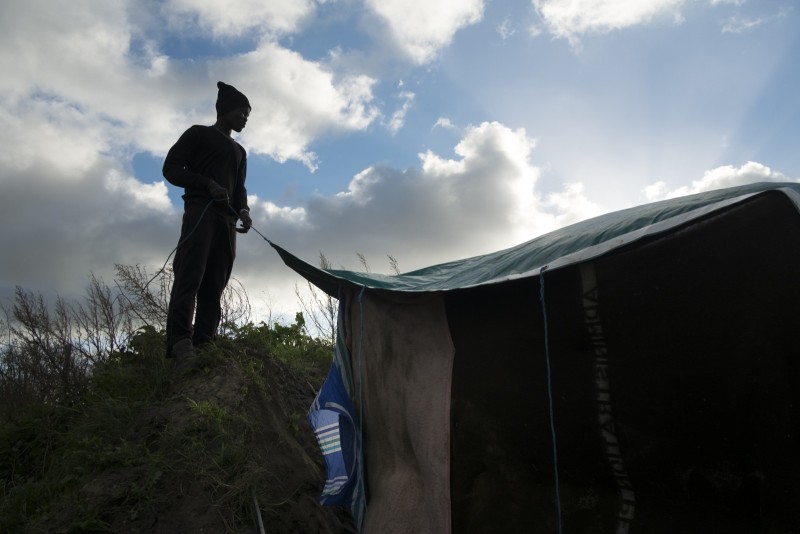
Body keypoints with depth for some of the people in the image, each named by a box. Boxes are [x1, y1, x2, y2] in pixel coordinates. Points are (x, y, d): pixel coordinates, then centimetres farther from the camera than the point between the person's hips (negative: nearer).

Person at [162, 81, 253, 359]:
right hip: (200, 211, -6)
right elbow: (171, 168, 2)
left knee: (214, 285, -4)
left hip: (226, 219, 6)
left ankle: (204, 344, -8)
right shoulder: (198, 134, 12)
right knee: (190, 275, -20)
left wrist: (243, 210, 1)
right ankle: (180, 342, -28)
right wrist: (208, 184, -13)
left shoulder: (239, 151, 30)